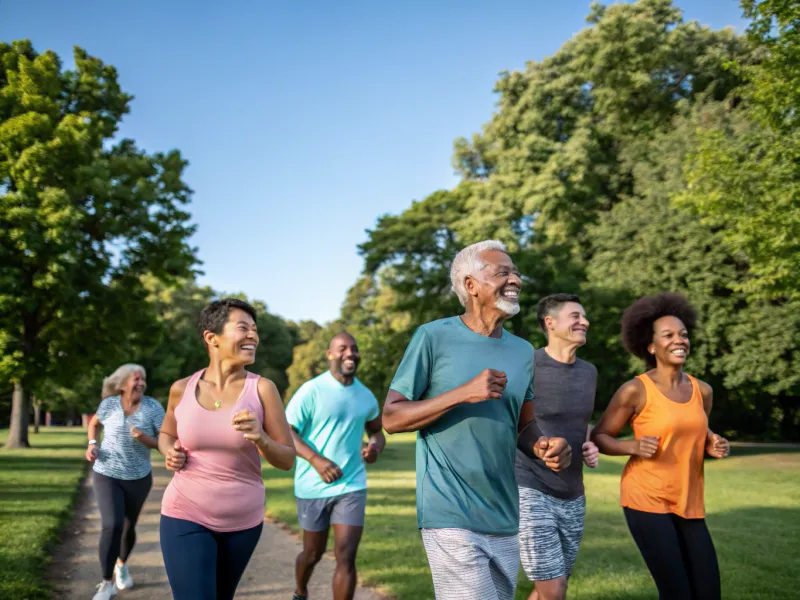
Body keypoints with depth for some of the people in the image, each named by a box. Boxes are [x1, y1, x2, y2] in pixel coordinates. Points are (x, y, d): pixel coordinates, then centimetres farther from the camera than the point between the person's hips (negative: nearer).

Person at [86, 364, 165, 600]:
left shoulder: (153, 407, -13)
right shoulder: (109, 404, -9)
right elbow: (94, 423, 13)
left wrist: (144, 438, -28)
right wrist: (92, 444, -4)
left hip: (139, 477, 1)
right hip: (107, 474, -1)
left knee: (129, 527, 16)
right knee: (112, 525, -18)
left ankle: (122, 564, 48)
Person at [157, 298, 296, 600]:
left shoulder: (262, 389, -10)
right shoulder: (182, 388, -5)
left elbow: (287, 459, -6)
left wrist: (260, 438, -26)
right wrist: (170, 453, -6)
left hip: (243, 520, 1)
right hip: (187, 517, -1)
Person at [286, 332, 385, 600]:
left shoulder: (366, 396, 4)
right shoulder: (311, 390, -10)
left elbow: (377, 430, 19)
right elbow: (286, 432, -13)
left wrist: (375, 447, -5)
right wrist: (316, 460, -28)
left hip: (352, 486, 2)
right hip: (313, 486, -2)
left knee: (346, 557, -8)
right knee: (313, 553, 15)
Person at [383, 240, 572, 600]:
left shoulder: (523, 351, 8)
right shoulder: (434, 337, -8)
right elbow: (391, 418, -8)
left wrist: (543, 446, -7)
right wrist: (463, 393, -19)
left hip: (504, 518, 6)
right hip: (452, 517, -6)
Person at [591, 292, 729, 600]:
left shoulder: (702, 390, 5)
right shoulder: (635, 390, -11)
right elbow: (598, 436, -2)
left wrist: (714, 447, -1)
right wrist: (633, 446, -20)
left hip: (689, 504, 6)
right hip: (647, 500, -6)